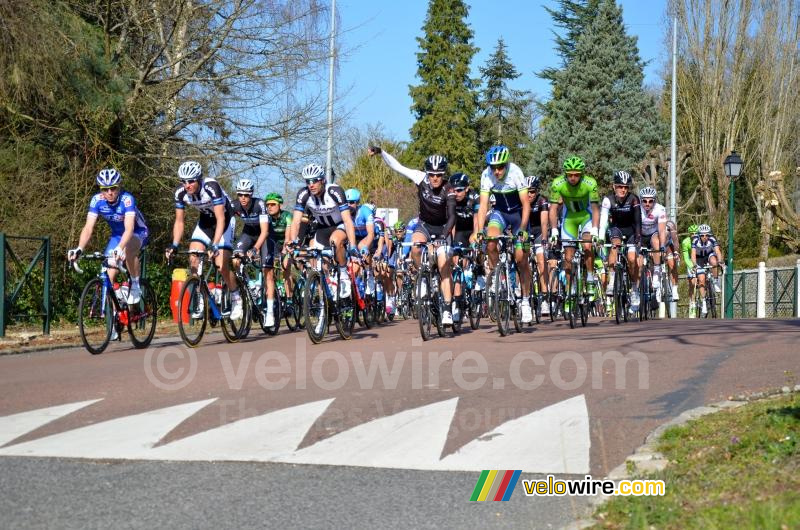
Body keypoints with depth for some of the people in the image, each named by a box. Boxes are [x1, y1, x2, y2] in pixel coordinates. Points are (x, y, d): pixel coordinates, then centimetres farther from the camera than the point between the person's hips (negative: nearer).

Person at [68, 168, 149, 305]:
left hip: (138, 233, -4)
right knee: (109, 276, -9)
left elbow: (129, 228, -43)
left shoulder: (126, 199, -32)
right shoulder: (97, 200, -20)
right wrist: (79, 249, -42)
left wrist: (120, 248, -60)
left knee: (128, 249, -38)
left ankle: (135, 285, -16)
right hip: (117, 235, 4)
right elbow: (88, 227, -25)